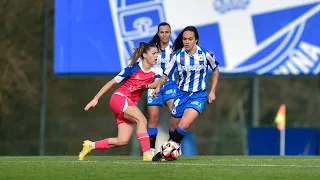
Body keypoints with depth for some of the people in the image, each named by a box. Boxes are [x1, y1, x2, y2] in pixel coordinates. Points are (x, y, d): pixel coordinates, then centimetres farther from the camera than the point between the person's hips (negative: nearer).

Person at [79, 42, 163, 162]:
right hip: (119, 98, -6)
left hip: (130, 104, 6)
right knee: (142, 120, -29)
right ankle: (147, 154, -33)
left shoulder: (156, 71, 3)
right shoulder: (134, 68, -11)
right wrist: (96, 98, -6)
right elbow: (112, 82, -5)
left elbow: (156, 83, -18)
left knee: (123, 141, -3)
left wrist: (147, 86, -42)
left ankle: (90, 146, 13)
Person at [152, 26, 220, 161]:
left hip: (199, 95, -3)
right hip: (181, 94, 3)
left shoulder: (206, 54, -9)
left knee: (184, 126, -22)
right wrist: (158, 87, -18)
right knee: (174, 128, 8)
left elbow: (215, 70, 8)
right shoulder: (178, 55, -7)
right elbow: (166, 74, 1)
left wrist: (212, 91, 3)